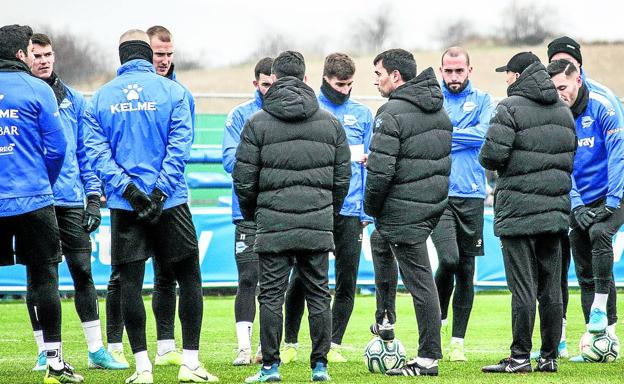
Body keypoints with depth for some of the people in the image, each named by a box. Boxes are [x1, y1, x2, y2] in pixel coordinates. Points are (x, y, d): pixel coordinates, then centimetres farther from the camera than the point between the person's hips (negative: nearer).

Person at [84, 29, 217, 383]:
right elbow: (180, 145, -9)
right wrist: (160, 191, -11)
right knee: (189, 278, 8)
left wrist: (126, 188, -9)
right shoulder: (172, 91, -1)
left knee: (130, 284, 5)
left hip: (124, 206, 2)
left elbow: (97, 150, -3)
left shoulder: (102, 97, 5)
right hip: (171, 203, -1)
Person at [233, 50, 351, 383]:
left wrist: (250, 213, 14)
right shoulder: (330, 122, 8)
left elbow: (243, 178, -2)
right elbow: (343, 176, 10)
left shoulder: (257, 123, -2)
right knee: (318, 294, 7)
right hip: (318, 224, 3)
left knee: (271, 295, 2)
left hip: (273, 224, -2)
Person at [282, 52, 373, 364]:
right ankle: (290, 343, 9)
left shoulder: (362, 114, 10)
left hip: (350, 210, 3)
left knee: (347, 281, 2)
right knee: (301, 278, -2)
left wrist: (367, 210, 2)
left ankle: (333, 344, 11)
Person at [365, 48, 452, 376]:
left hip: (404, 211, -9)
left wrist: (371, 206, -5)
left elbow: (381, 169, -21)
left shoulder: (392, 113, -16)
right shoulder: (438, 108, 11)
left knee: (420, 282, -4)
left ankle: (428, 359, 0)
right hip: (434, 206, 9)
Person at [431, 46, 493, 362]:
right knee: (449, 259, -19)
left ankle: (458, 341, 11)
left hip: (472, 194, 2)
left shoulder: (482, 100, 10)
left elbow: (483, 134, -8)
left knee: (466, 271, 4)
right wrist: (462, 138, -9)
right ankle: (437, 317, 8)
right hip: (438, 193, -2)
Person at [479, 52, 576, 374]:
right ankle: (550, 356, 10)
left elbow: (492, 155, -17)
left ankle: (520, 357, -4)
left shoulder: (511, 108, -9)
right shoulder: (563, 110, 14)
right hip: (555, 210, 6)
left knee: (523, 288, -5)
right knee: (551, 289, 8)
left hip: (518, 211, -6)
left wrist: (486, 159, 5)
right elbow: (571, 157, 16)